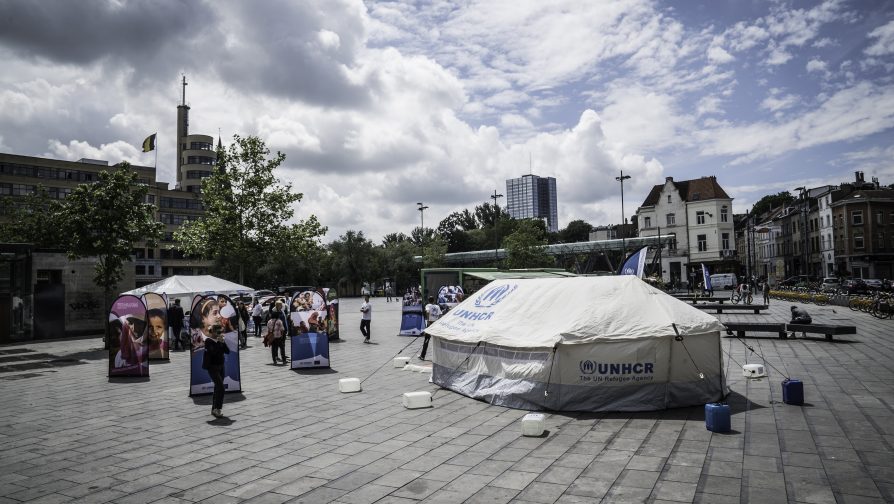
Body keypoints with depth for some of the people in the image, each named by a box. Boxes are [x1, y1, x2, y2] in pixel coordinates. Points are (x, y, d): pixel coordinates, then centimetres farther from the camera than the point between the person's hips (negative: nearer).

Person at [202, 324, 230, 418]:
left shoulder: (220, 340, 8)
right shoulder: (208, 341, -10)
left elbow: (227, 351, 0)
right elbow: (213, 351, -24)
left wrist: (223, 342, -10)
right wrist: (219, 342, -21)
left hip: (220, 366, 7)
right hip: (212, 367, -7)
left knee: (217, 388, 11)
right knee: (220, 386, -18)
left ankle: (214, 409, 21)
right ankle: (217, 408, -13)